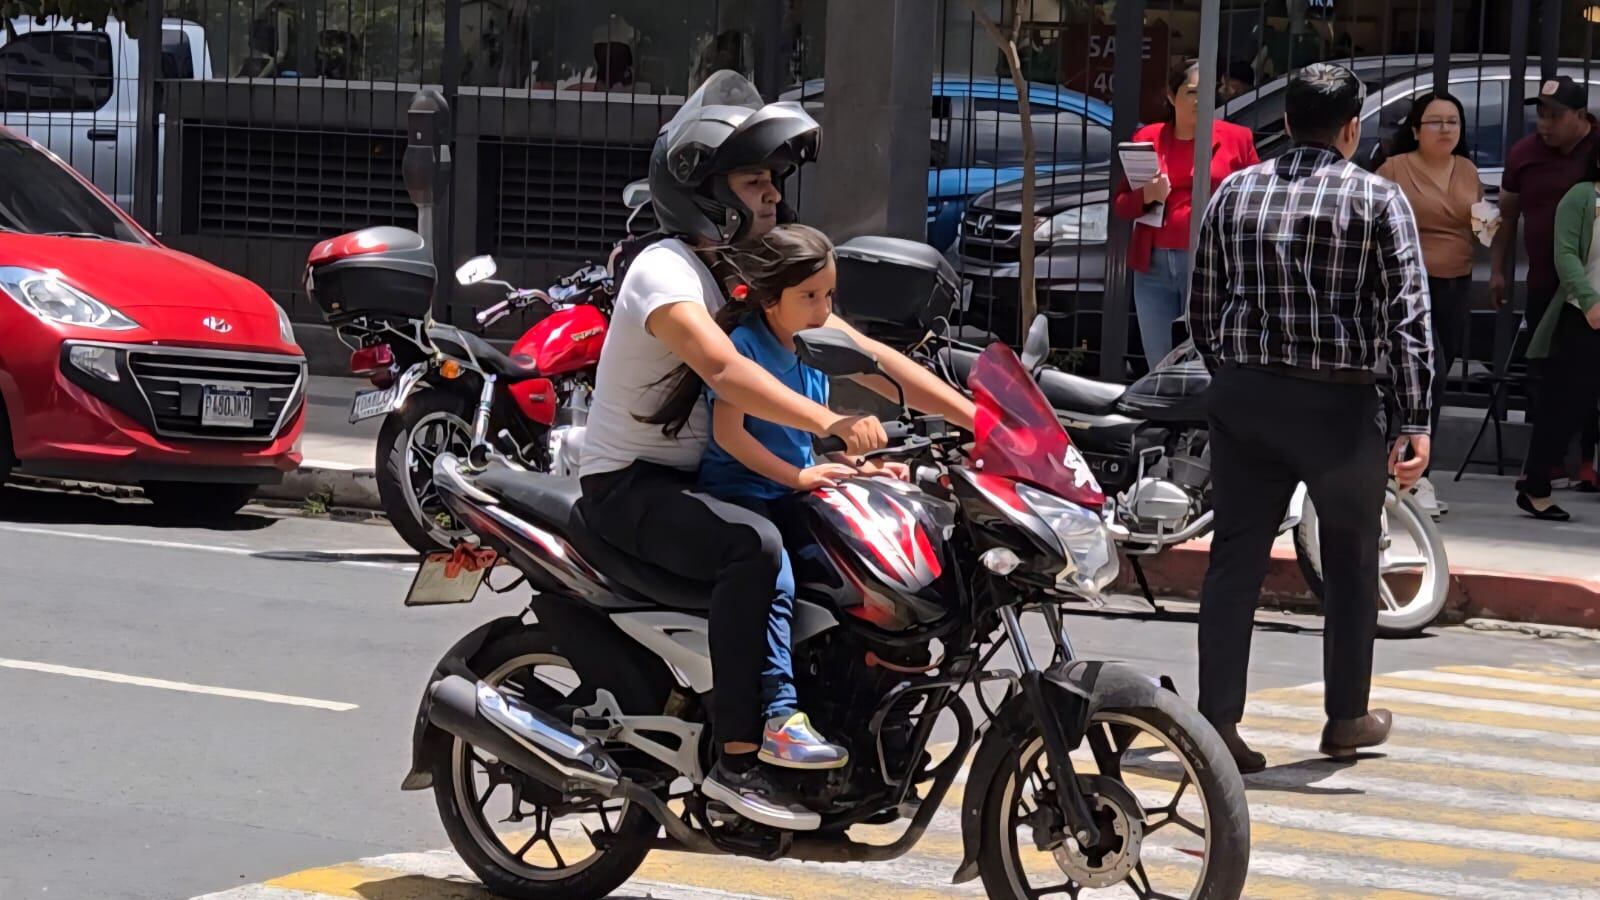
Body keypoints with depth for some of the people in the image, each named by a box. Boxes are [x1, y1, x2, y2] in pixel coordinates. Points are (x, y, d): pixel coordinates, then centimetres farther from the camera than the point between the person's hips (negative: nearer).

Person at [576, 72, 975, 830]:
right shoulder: (666, 271, -18)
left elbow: (864, 356, 4)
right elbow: (723, 369, -37)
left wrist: (977, 416, -8)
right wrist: (829, 422, -49)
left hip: (701, 478, 9)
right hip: (629, 484, -9)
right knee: (754, 544, -35)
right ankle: (736, 760, -34)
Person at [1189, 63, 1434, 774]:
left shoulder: (1235, 193, 8)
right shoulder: (1377, 200, -3)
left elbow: (1203, 308, 11)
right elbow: (1408, 316, -10)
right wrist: (1417, 422, -12)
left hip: (1244, 396, 3)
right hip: (1339, 404, -3)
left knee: (1236, 557, 5)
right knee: (1351, 560, 13)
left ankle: (1218, 721, -1)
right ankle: (1347, 718, 23)